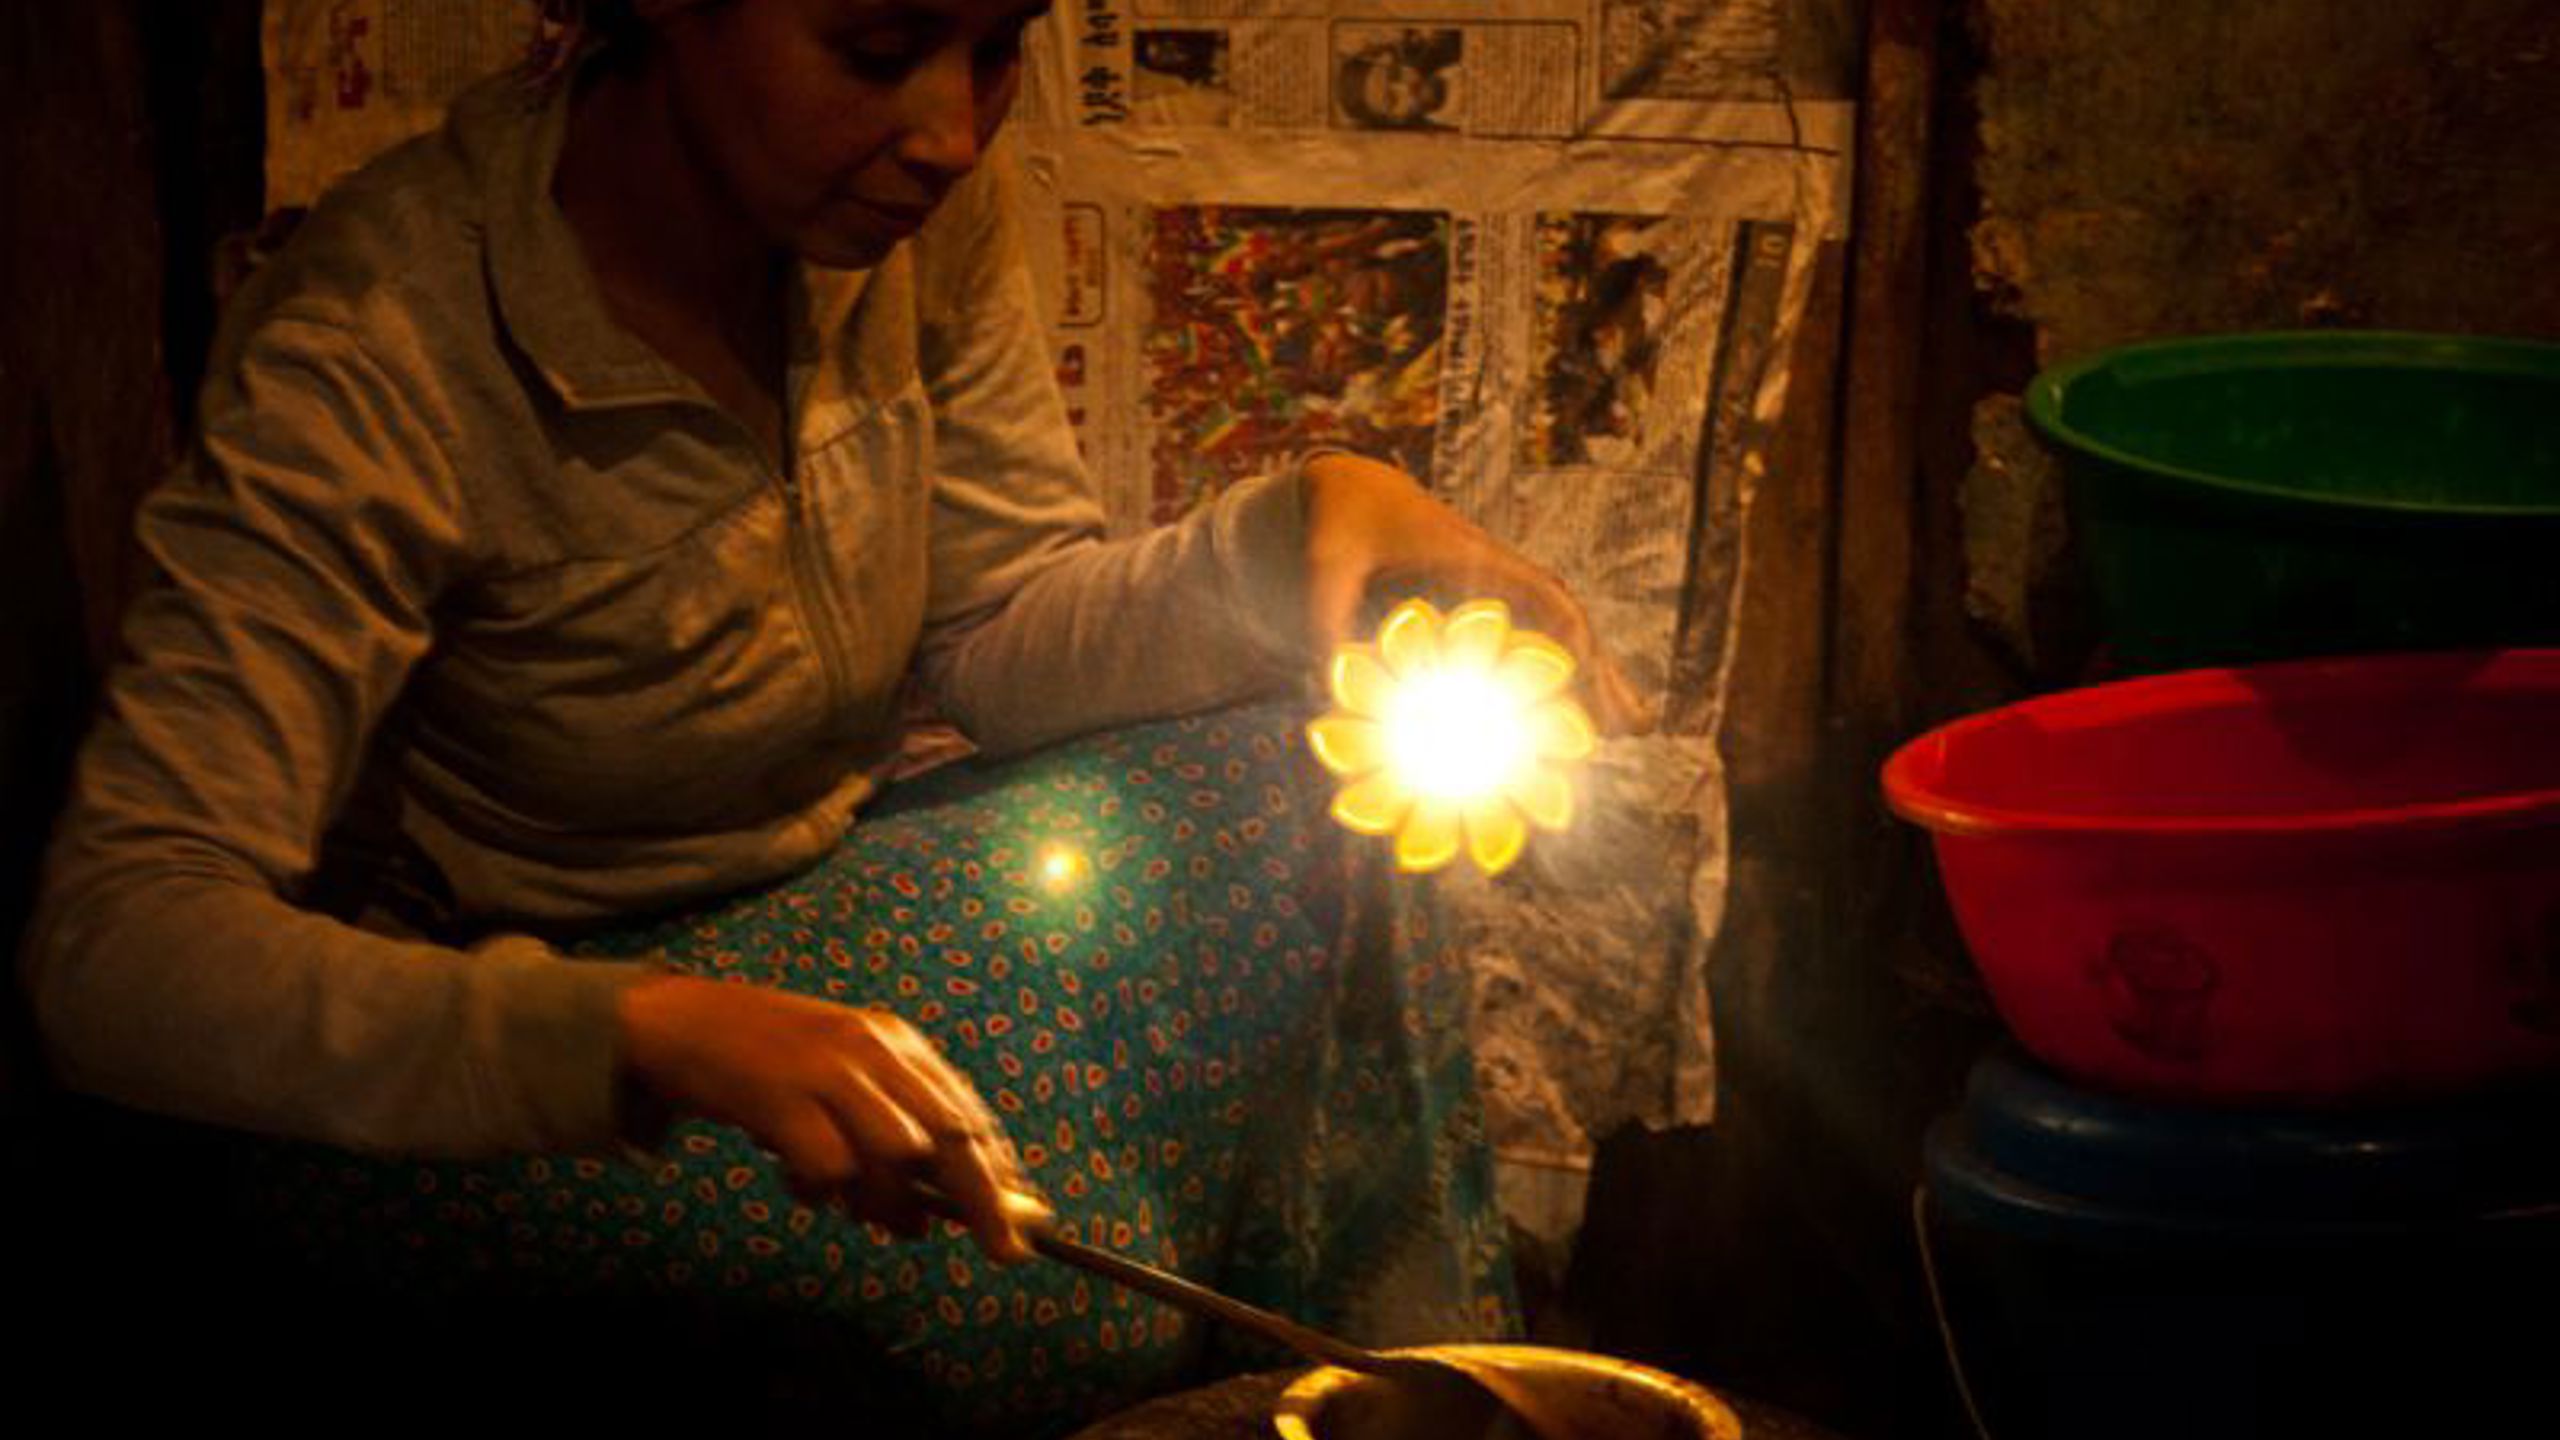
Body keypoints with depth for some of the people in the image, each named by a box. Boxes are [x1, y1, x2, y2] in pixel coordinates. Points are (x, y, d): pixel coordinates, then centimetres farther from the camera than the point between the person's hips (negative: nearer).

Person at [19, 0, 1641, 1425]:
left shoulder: (925, 197, -10)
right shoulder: (382, 351, -28)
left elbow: (1004, 635, -1)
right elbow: (115, 946, -35)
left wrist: (1311, 523, -22)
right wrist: (646, 1033, -49)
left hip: (848, 916, 7)